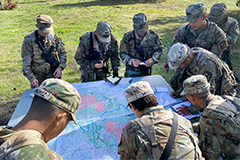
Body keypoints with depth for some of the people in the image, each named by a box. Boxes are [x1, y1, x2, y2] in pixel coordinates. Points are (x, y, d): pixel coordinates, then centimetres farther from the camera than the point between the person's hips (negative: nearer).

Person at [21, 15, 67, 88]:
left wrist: (60, 67, -11)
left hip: (54, 75, 3)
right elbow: (26, 62, -10)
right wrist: (31, 78, -18)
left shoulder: (54, 37, -3)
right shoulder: (29, 40, -11)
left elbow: (63, 53, 6)